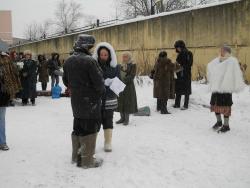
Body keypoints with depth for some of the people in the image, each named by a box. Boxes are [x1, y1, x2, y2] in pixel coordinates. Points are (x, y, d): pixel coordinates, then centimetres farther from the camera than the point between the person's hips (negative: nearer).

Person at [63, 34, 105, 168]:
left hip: (76, 101, 8)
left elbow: (66, 81, 12)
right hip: (90, 100, -8)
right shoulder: (89, 61, -20)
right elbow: (98, 81, -19)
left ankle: (76, 156, 29)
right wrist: (101, 91, 1)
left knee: (78, 127, 18)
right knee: (90, 129, 1)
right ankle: (87, 160, 7)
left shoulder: (68, 61, 5)